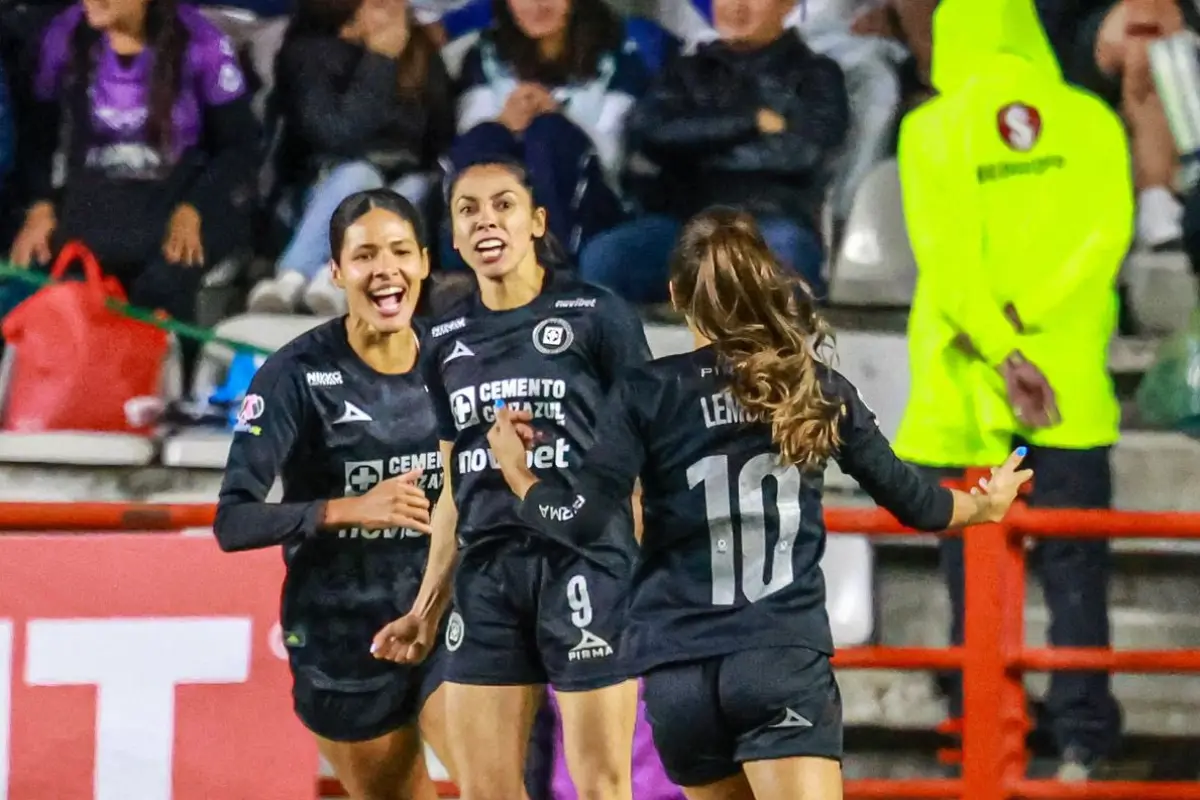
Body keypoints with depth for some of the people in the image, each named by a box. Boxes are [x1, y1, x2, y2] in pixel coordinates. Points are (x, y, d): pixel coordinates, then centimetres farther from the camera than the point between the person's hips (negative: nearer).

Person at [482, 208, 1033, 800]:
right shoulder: (818, 389, 6)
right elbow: (910, 501, 16)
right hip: (786, 660, -1)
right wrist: (985, 505, 37)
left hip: (678, 673, 1)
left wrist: (514, 469, 13)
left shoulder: (646, 395, 0)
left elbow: (578, 523, -7)